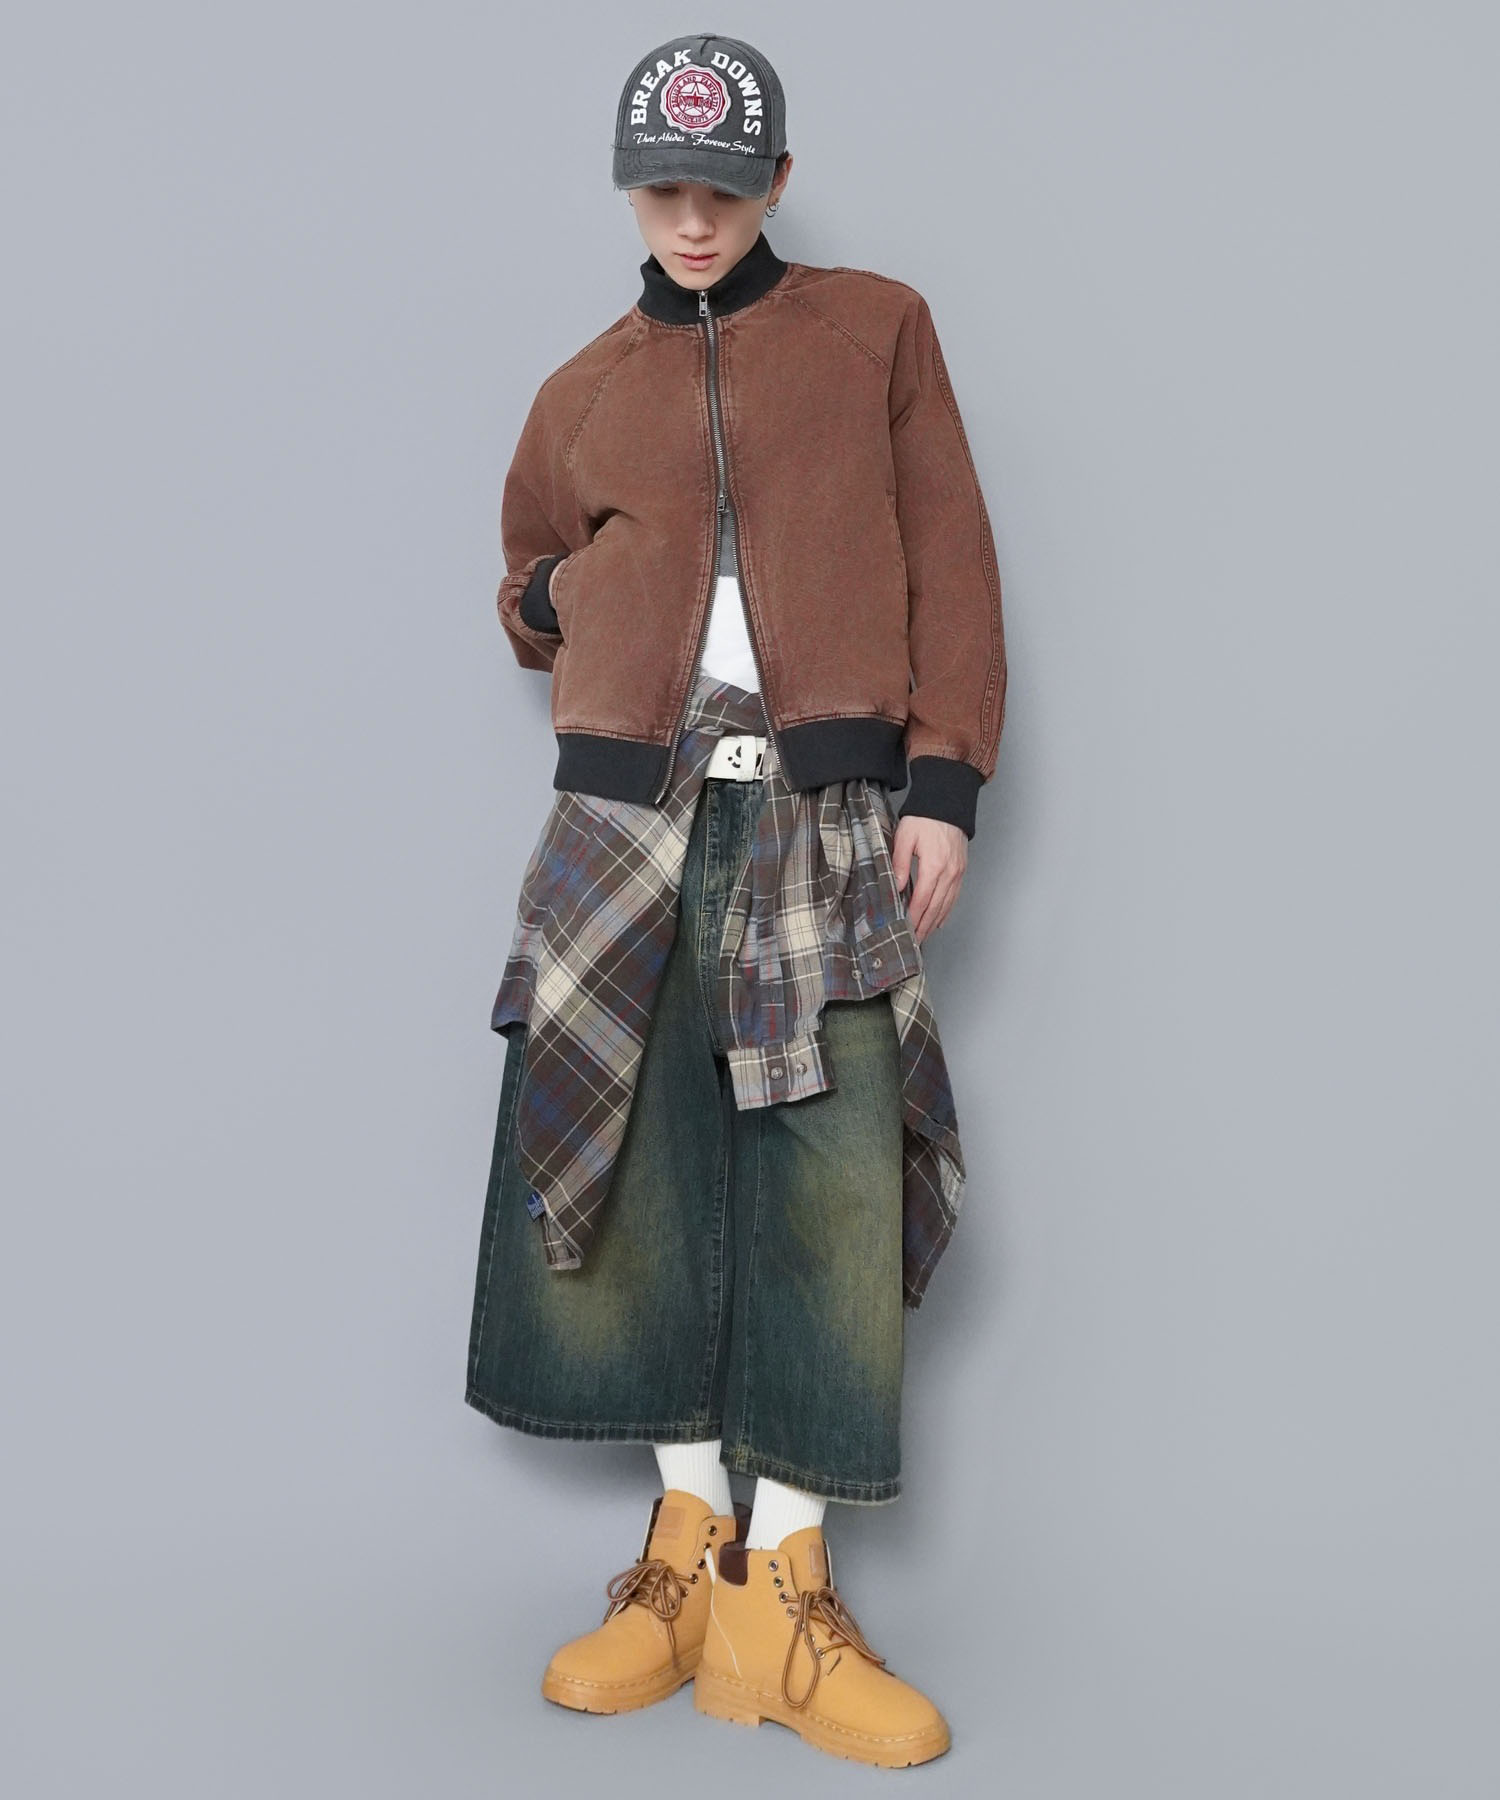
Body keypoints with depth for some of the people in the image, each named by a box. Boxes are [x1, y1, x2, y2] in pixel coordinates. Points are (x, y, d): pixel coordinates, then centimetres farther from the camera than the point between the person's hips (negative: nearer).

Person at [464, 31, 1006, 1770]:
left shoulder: (875, 328, 11)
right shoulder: (584, 390, 17)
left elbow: (951, 565, 5)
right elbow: (532, 588, 28)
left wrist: (944, 782, -5)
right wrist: (557, 601, 4)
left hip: (828, 825, -2)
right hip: (628, 823, 3)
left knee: (832, 1202, -6)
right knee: (652, 1185, 3)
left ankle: (780, 1595, 6)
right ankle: (689, 1545, 18)